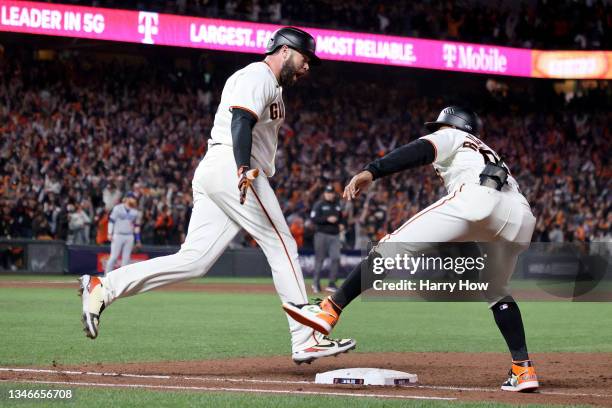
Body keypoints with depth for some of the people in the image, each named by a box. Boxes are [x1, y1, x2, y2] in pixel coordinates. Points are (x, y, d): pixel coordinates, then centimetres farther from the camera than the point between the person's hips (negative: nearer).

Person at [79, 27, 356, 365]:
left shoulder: (270, 87, 31)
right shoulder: (258, 75, -2)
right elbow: (241, 120, -18)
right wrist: (244, 170, -32)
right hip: (230, 166, -10)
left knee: (193, 261, -3)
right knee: (282, 247, -5)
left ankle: (102, 288, -10)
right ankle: (305, 340, -5)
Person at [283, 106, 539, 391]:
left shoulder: (452, 137, 27)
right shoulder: (488, 153, 45)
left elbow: (419, 151, 5)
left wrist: (371, 172, -9)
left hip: (477, 197, -7)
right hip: (524, 217, 7)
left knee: (392, 247, -4)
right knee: (496, 291, 27)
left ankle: (330, 310, -14)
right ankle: (524, 369, 15)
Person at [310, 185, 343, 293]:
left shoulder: (337, 205, 16)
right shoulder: (319, 205, -1)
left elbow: (340, 218, 27)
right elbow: (313, 218, -11)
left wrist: (340, 223, 4)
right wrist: (327, 219, -19)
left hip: (335, 235, 5)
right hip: (322, 234, -4)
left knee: (336, 258, -7)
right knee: (319, 259, -1)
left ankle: (332, 283, -2)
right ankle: (316, 283, 10)